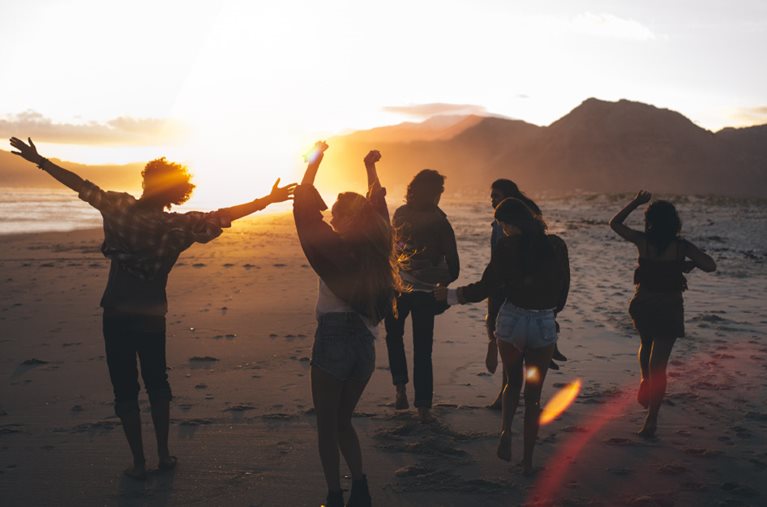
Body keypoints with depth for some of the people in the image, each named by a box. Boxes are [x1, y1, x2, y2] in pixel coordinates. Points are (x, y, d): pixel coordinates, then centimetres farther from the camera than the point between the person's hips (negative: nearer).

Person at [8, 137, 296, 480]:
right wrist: (268, 199, -8)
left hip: (116, 315, 0)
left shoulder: (119, 208, -9)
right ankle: (164, 455, 23)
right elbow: (223, 217, -15)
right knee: (156, 384, 20)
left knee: (125, 389, 9)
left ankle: (139, 463, 12)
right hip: (152, 316, 0)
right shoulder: (177, 226, -12)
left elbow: (81, 185, 0)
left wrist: (39, 160, 12)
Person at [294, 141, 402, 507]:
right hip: (366, 344, 5)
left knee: (327, 426, 9)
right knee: (343, 421, 21)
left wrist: (315, 160, 2)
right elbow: (378, 206, 19)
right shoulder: (376, 249, 2)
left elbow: (304, 205, -6)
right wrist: (370, 167, 30)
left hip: (333, 341, -5)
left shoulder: (333, 247, -12)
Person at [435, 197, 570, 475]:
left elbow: (486, 287, -9)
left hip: (511, 320, -1)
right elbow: (563, 287, 9)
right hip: (545, 324, 2)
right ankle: (528, 460, 14)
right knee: (533, 393, 12)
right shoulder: (556, 245, 0)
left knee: (513, 382, 22)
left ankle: (506, 430, 0)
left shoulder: (507, 246, -9)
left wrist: (450, 294, 3)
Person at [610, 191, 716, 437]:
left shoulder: (642, 241, -7)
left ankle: (645, 382, 25)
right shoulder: (681, 246, -10)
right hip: (670, 308, -1)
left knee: (646, 345, 35)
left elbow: (615, 223, 7)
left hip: (643, 305, 1)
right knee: (658, 364, 3)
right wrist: (689, 264, 7)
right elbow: (710, 266, -10)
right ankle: (651, 420, 4)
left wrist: (636, 202, 9)